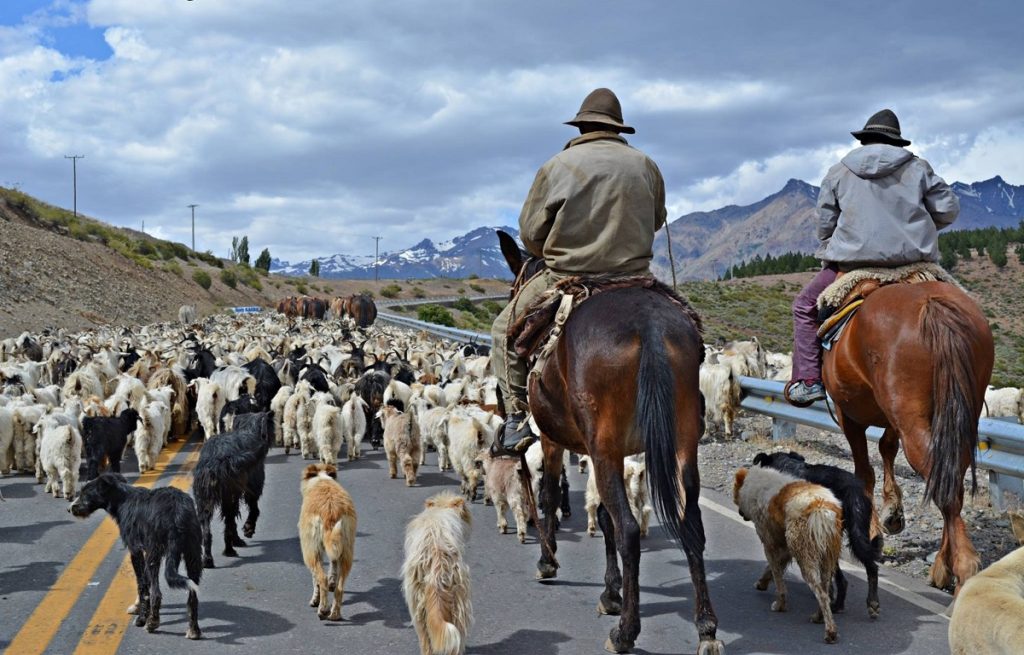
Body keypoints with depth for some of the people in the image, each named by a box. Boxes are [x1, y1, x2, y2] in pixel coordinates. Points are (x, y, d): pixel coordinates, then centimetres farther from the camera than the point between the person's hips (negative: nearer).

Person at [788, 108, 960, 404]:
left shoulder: (838, 172, 8)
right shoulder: (918, 168, 11)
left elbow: (825, 224, 7)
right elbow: (948, 210, 9)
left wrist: (830, 255, 25)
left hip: (854, 259, -2)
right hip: (915, 258, 2)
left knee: (805, 306, 16)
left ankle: (808, 380, 5)